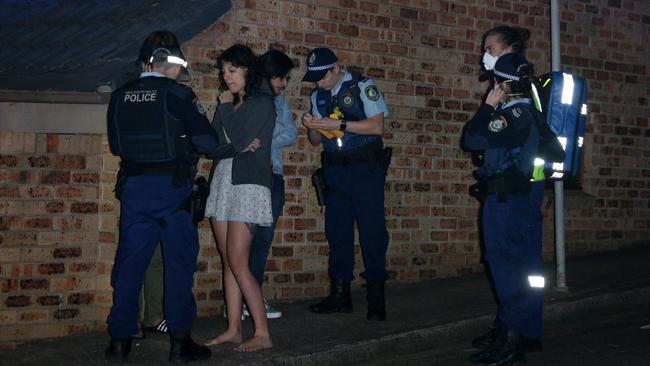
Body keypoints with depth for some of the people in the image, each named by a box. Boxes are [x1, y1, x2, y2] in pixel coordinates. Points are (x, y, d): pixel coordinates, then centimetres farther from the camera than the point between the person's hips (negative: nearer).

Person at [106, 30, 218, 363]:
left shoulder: (120, 96, 7)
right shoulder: (177, 93, -6)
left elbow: (116, 145, 16)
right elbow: (207, 142, -9)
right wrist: (187, 143, 12)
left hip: (133, 186, 4)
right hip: (171, 187, -4)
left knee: (130, 261, 9)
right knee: (179, 260, 5)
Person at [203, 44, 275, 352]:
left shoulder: (262, 102, -4)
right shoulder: (227, 103, 17)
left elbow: (240, 140, -14)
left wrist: (226, 107, -1)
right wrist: (241, 145, -8)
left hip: (248, 184, -7)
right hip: (223, 181, 7)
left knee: (237, 263, -12)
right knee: (228, 261, 6)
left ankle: (263, 334, -8)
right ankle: (234, 329, 11)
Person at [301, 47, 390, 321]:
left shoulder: (362, 87, -4)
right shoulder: (318, 96, 13)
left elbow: (377, 126, -13)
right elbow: (316, 141, 16)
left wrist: (337, 124, -17)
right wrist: (312, 127, -7)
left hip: (365, 168, -6)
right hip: (335, 170, 6)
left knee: (372, 230, -5)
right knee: (336, 231, 7)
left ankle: (376, 298, 1)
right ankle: (339, 296, 15)